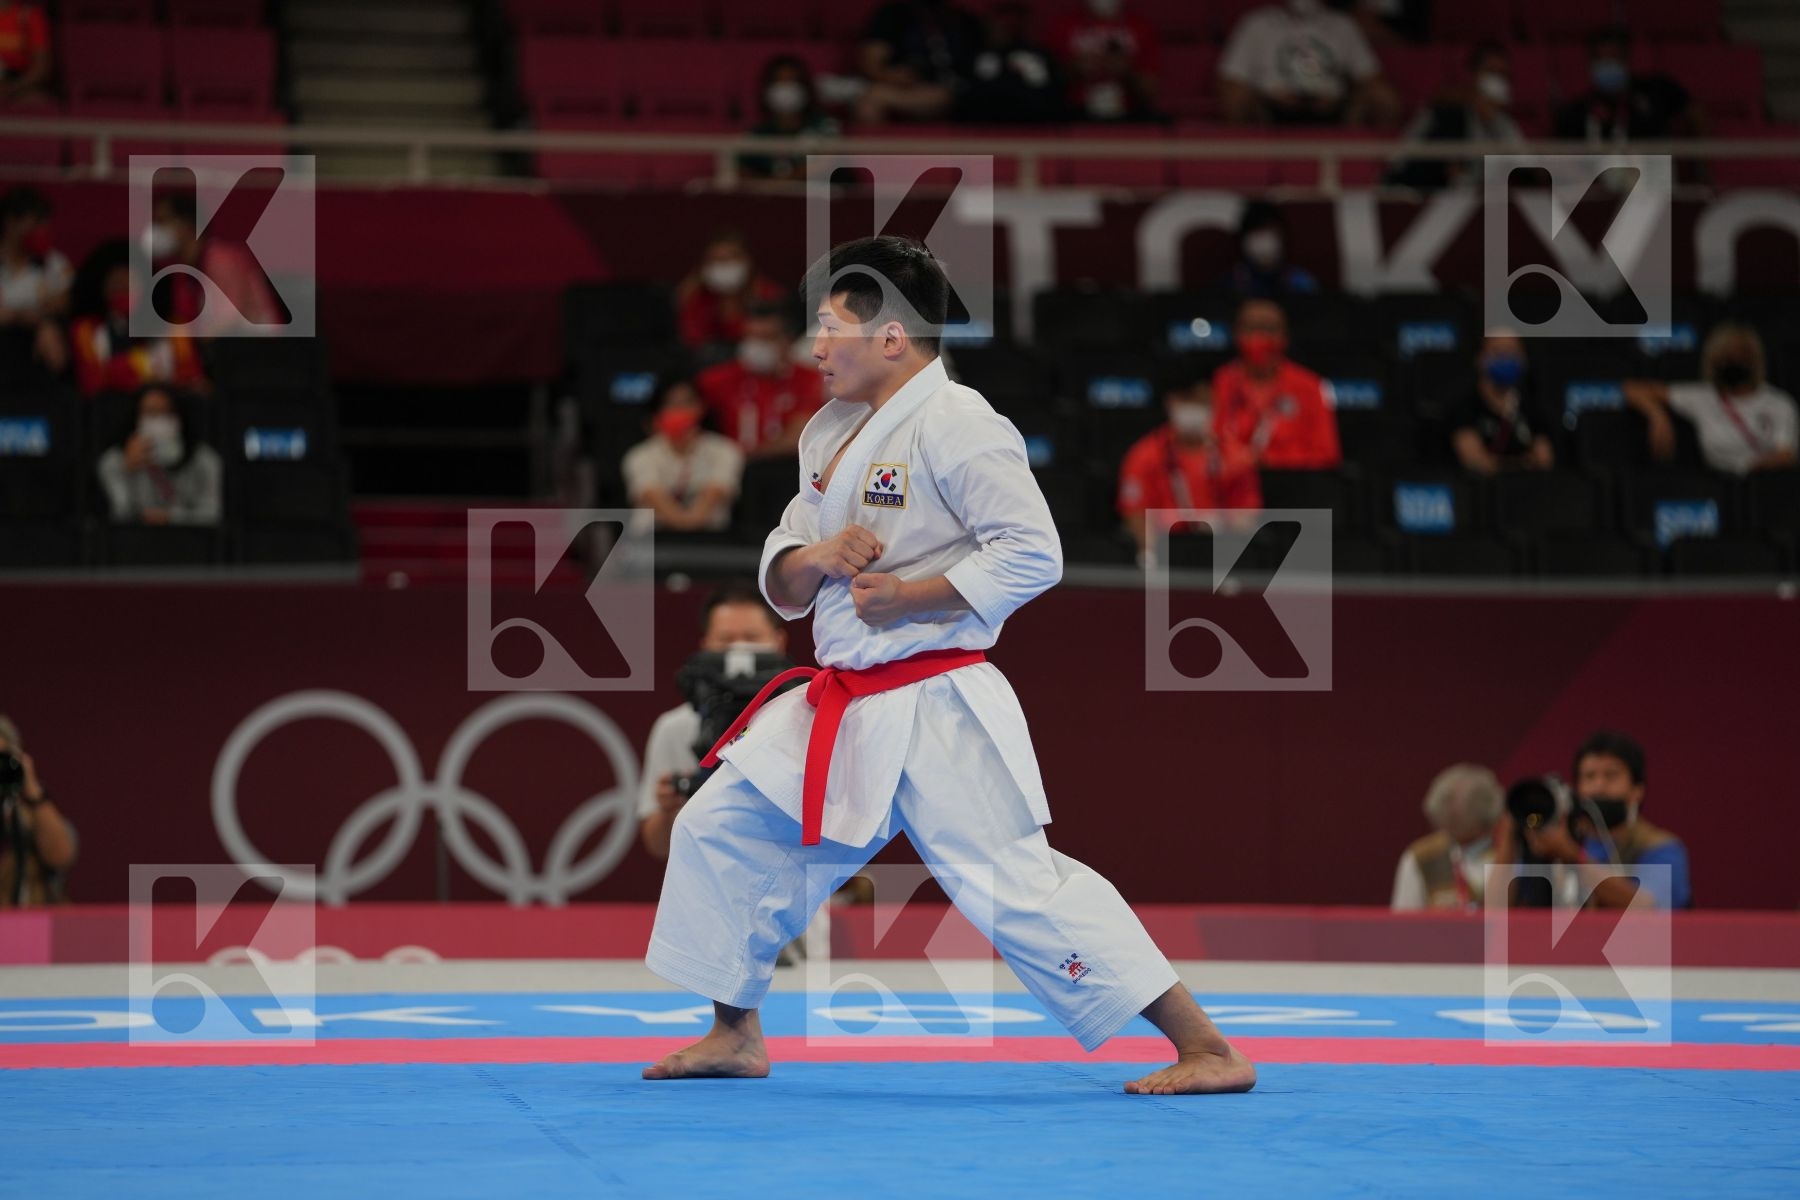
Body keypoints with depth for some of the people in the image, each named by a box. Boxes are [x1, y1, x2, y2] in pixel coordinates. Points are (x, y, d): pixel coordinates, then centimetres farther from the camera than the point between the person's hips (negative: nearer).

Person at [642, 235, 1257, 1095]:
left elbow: (1033, 553, -20)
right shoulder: (830, 432, 14)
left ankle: (1207, 1050, -13)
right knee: (718, 830, 11)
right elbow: (781, 584, 18)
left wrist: (912, 596, -20)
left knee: (1014, 883, -14)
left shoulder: (954, 425, -14)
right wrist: (814, 558, -5)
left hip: (935, 711, -9)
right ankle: (735, 1035, 27)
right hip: (843, 705, 9)